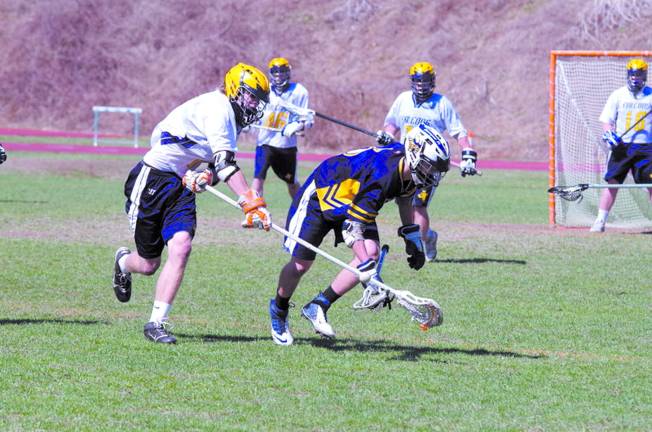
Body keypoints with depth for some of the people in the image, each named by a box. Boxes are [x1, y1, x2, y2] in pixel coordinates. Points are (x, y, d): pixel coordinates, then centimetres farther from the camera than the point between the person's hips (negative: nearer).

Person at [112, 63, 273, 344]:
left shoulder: (233, 121, 12)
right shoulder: (217, 107, -19)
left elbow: (220, 167, 13)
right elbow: (225, 163, -29)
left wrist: (206, 177, -12)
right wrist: (252, 204, -34)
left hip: (182, 185, 8)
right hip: (153, 180, -8)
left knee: (181, 247, -16)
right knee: (148, 264, 2)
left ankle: (157, 323, -10)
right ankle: (124, 262, 40)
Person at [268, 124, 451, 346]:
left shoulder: (408, 169, -16)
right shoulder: (381, 175, -41)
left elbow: (404, 197, 12)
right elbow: (352, 228, -42)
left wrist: (412, 237, 10)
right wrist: (371, 277, -47)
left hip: (355, 201, 7)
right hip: (320, 195, -7)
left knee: (371, 252, -16)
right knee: (301, 264, -4)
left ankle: (318, 306, -6)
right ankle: (279, 309, 27)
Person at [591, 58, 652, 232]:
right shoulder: (618, 95, 5)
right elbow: (606, 120, 3)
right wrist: (608, 134, -14)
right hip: (621, 146, 0)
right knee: (612, 182, -3)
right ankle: (600, 221, 2)